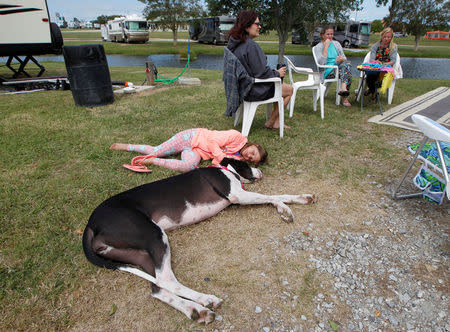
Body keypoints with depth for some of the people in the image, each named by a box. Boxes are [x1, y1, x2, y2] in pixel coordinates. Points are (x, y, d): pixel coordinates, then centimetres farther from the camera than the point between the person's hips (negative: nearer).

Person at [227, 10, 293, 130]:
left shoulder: (234, 43, 4)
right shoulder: (251, 45, -25)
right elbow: (261, 72, -23)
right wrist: (277, 73, -5)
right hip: (254, 91, -9)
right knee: (289, 89, 9)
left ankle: (276, 122, 25)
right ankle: (270, 123, 15)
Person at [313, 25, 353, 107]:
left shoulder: (336, 44, 19)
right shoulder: (318, 47, 4)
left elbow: (344, 58, 18)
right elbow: (321, 63, -13)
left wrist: (341, 59, -8)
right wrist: (326, 47, -10)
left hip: (340, 67, 5)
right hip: (327, 72, -5)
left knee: (346, 64, -31)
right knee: (347, 72, -31)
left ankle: (343, 87, -45)